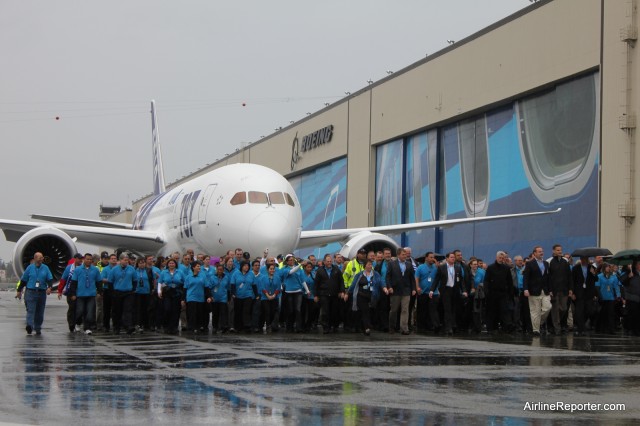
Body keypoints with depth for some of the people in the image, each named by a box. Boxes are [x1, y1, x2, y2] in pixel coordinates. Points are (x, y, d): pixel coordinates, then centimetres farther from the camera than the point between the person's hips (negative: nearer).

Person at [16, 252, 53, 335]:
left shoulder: (45, 268, 8)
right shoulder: (30, 268, 5)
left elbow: (50, 279, 3)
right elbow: (23, 280, 10)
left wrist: (49, 287, -15)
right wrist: (19, 290, 10)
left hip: (42, 292, 2)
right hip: (30, 291, -2)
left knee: (40, 311, 7)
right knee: (30, 310, -14)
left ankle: (38, 328, 15)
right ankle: (29, 326, -26)